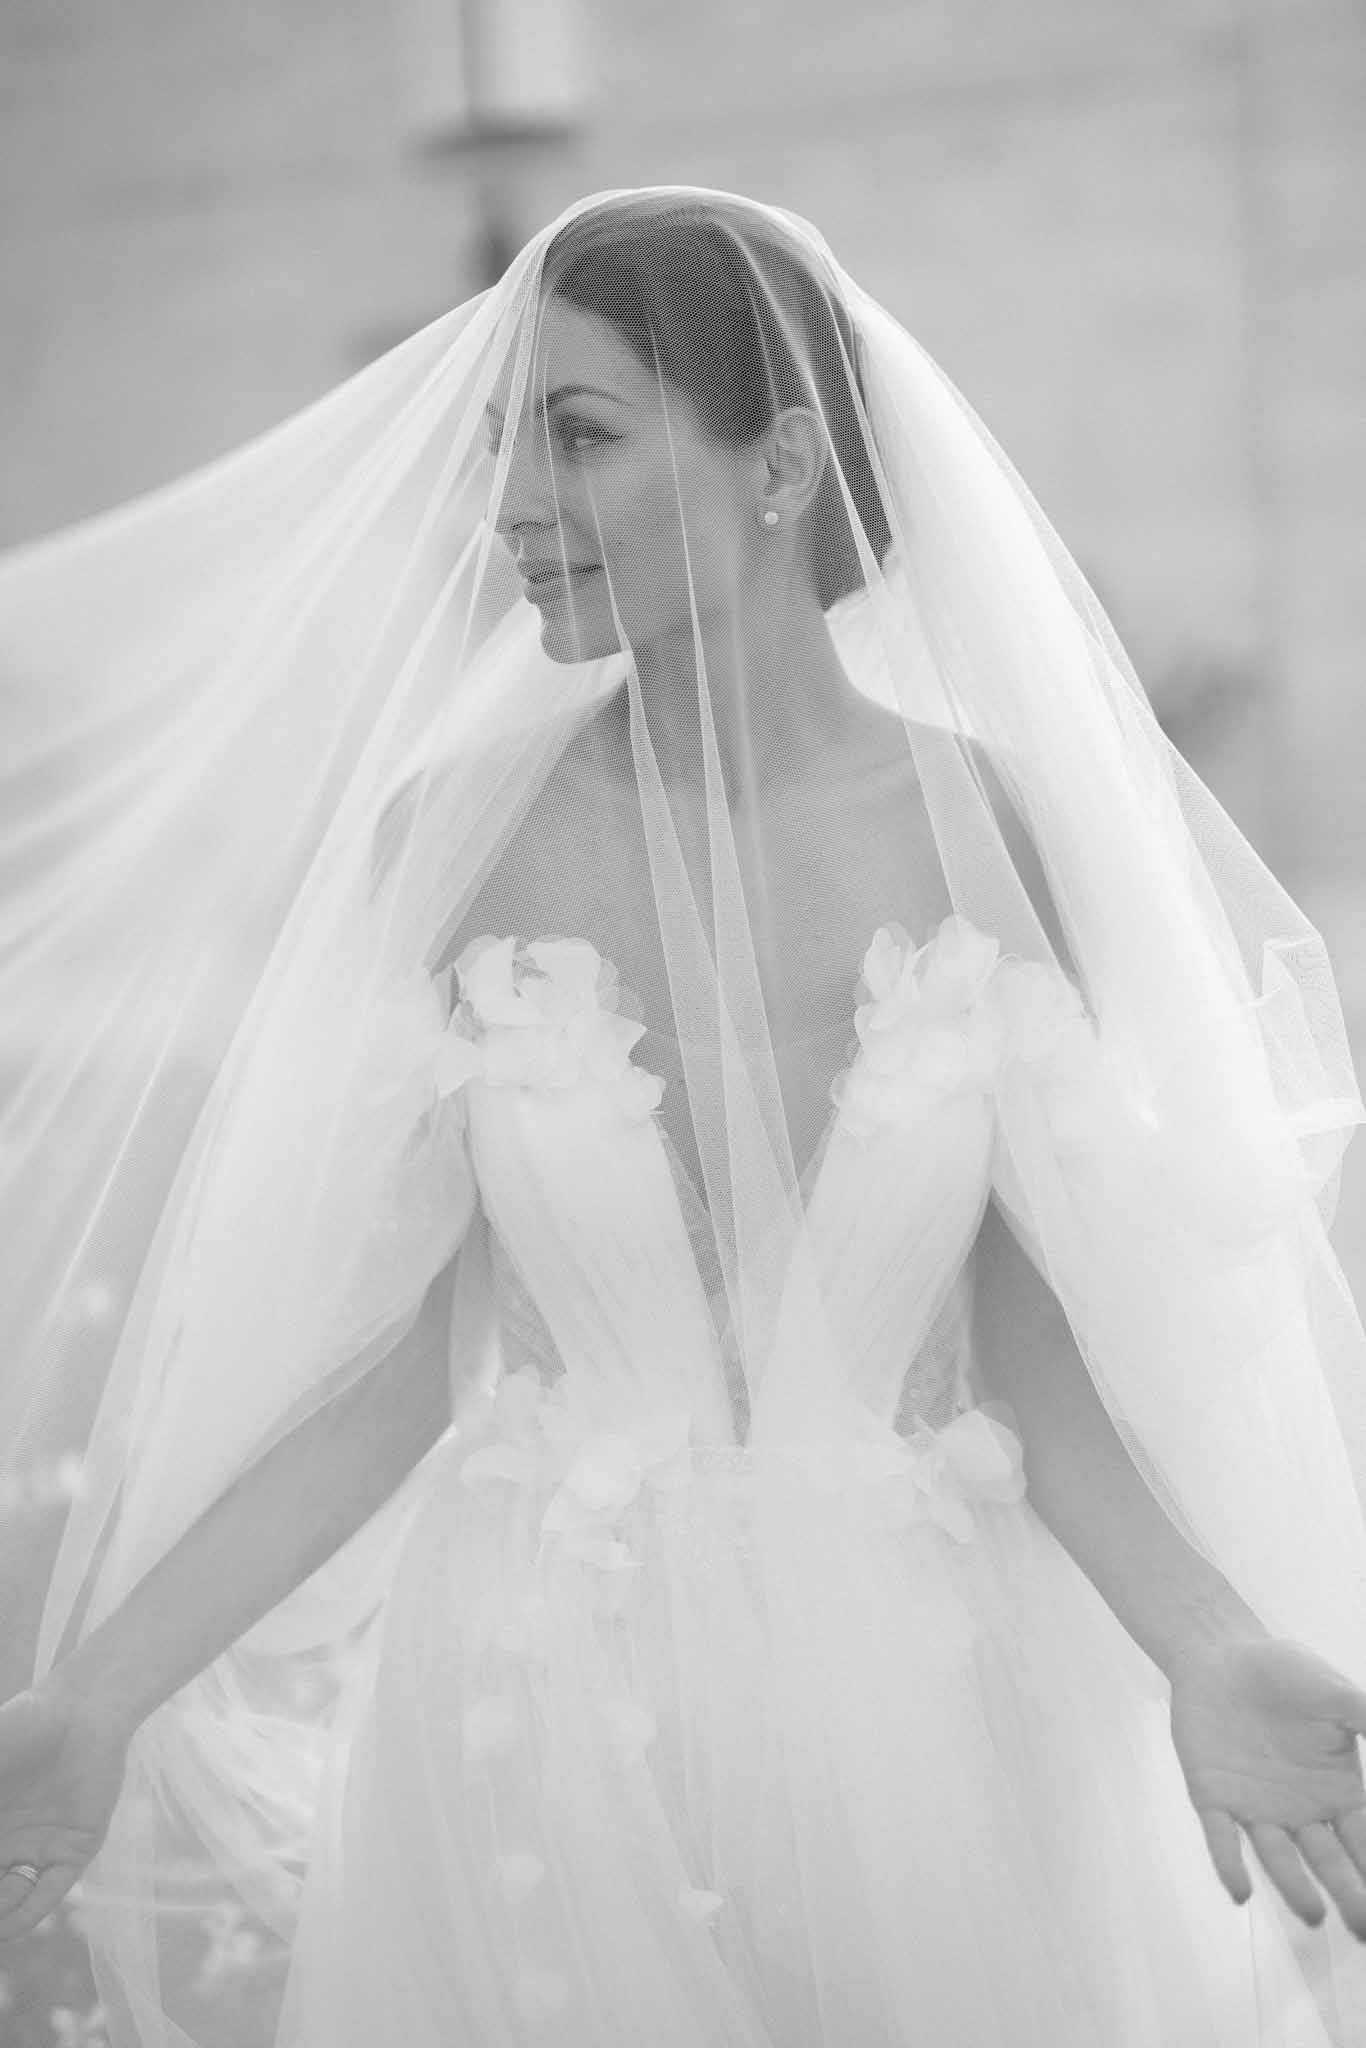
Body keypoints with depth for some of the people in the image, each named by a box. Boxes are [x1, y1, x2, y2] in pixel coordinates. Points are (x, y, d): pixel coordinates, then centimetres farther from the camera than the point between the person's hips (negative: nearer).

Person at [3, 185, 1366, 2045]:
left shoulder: (986, 829, -7)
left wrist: (1207, 1649, -19)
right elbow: (399, 1363, -2)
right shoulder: (454, 838, -6)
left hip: (917, 1714, 0)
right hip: (542, 1723, 0)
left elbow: (1038, 1351, -3)